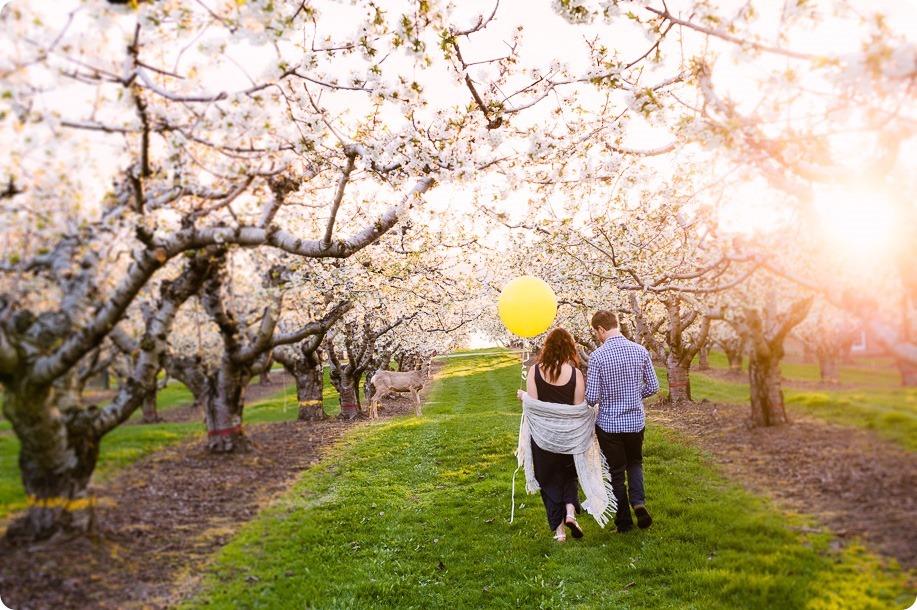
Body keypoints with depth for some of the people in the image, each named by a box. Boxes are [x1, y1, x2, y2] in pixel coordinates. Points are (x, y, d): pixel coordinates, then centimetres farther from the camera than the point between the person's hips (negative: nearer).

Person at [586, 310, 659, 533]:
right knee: (635, 462, 25)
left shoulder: (597, 356, -18)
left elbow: (592, 398, -17)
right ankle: (639, 502, 3)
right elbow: (653, 387, 1)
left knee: (616, 471, 13)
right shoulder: (640, 351, -7)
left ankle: (624, 521, 21)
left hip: (609, 424, -3)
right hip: (636, 421, 3)